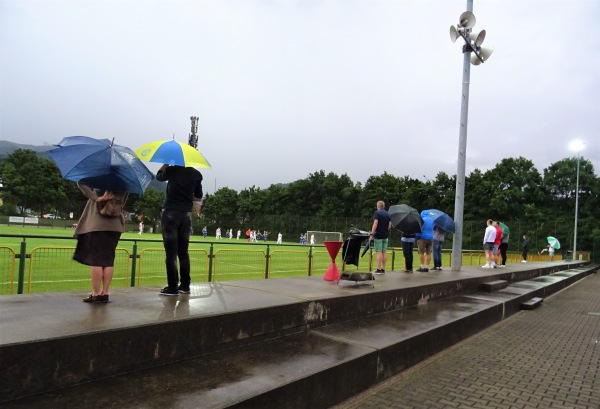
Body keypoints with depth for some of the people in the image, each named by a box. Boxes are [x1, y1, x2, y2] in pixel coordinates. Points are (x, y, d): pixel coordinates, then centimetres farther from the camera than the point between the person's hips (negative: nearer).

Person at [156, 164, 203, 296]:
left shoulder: (172, 170, -6)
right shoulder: (196, 174, 3)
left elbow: (159, 176, 16)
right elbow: (198, 198, 10)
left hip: (170, 213, -4)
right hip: (186, 214, 4)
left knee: (171, 253, -2)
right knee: (183, 252, 11)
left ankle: (172, 287, -2)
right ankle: (185, 285, 14)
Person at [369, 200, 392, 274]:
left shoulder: (377, 213, -7)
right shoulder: (388, 214, 12)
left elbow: (375, 224, -15)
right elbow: (390, 225, 12)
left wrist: (372, 234, -15)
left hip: (378, 235, -6)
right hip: (385, 235, 6)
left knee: (379, 252, -6)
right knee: (384, 252, 8)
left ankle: (379, 269, -6)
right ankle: (383, 269, 11)